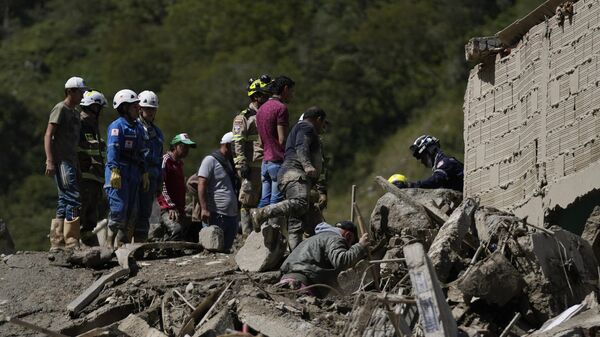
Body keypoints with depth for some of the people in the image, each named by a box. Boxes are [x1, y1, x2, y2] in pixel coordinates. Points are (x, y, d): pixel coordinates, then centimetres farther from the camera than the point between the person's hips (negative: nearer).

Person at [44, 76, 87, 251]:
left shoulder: (75, 111, 19)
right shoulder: (60, 109, -7)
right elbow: (48, 136, -14)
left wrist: (78, 163, 21)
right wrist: (50, 161, -23)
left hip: (71, 162, 9)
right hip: (62, 162, -9)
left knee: (64, 202, 9)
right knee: (73, 199, -14)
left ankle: (56, 243, 12)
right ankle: (71, 242, -14)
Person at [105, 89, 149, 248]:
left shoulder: (138, 128, 18)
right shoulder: (117, 126, -7)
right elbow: (112, 150, -16)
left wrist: (144, 173, 21)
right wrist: (114, 171, -25)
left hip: (133, 174, 8)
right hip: (119, 173, -8)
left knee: (131, 211, 7)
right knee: (119, 208, -13)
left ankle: (122, 243, 12)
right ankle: (110, 243, -10)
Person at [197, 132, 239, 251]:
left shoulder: (231, 163, 22)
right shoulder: (210, 160, -4)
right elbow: (201, 185, -13)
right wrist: (204, 209, -21)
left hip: (232, 215, 8)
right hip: (215, 214, -8)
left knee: (227, 249, 6)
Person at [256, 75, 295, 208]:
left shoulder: (261, 109, 18)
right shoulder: (281, 108, -10)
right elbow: (282, 140, -15)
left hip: (265, 161, 8)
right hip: (279, 161, -8)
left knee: (264, 201, 8)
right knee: (276, 201, -8)